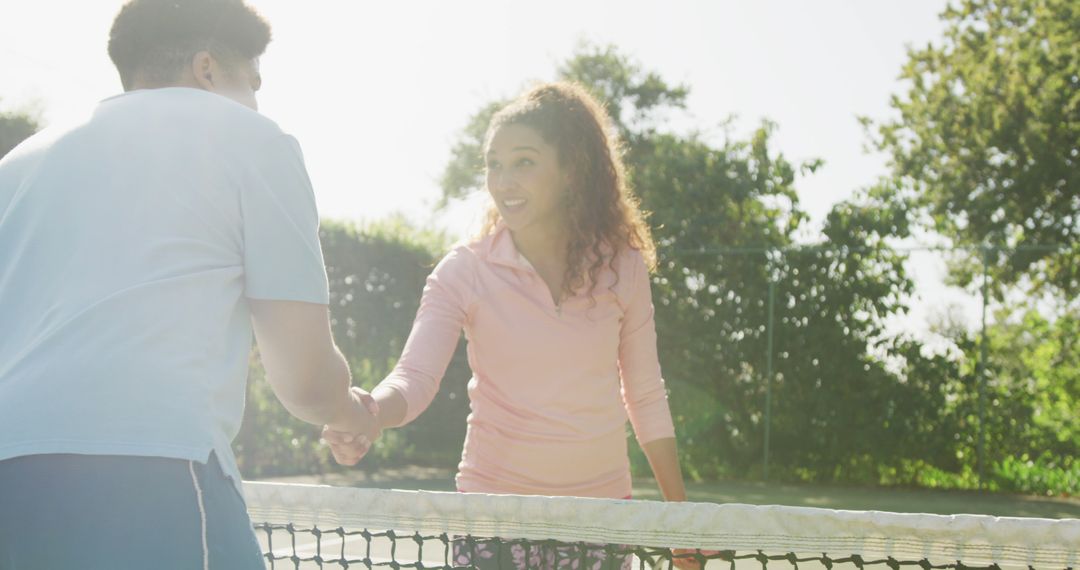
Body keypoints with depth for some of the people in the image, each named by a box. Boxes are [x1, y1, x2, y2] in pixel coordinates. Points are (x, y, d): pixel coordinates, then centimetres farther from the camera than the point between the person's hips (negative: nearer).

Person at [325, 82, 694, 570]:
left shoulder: (623, 268, -2)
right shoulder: (464, 272, -8)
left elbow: (645, 397, 7)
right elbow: (415, 377, -17)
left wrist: (680, 513, 9)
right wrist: (369, 414, -40)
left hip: (601, 505, 2)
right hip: (494, 508, -2)